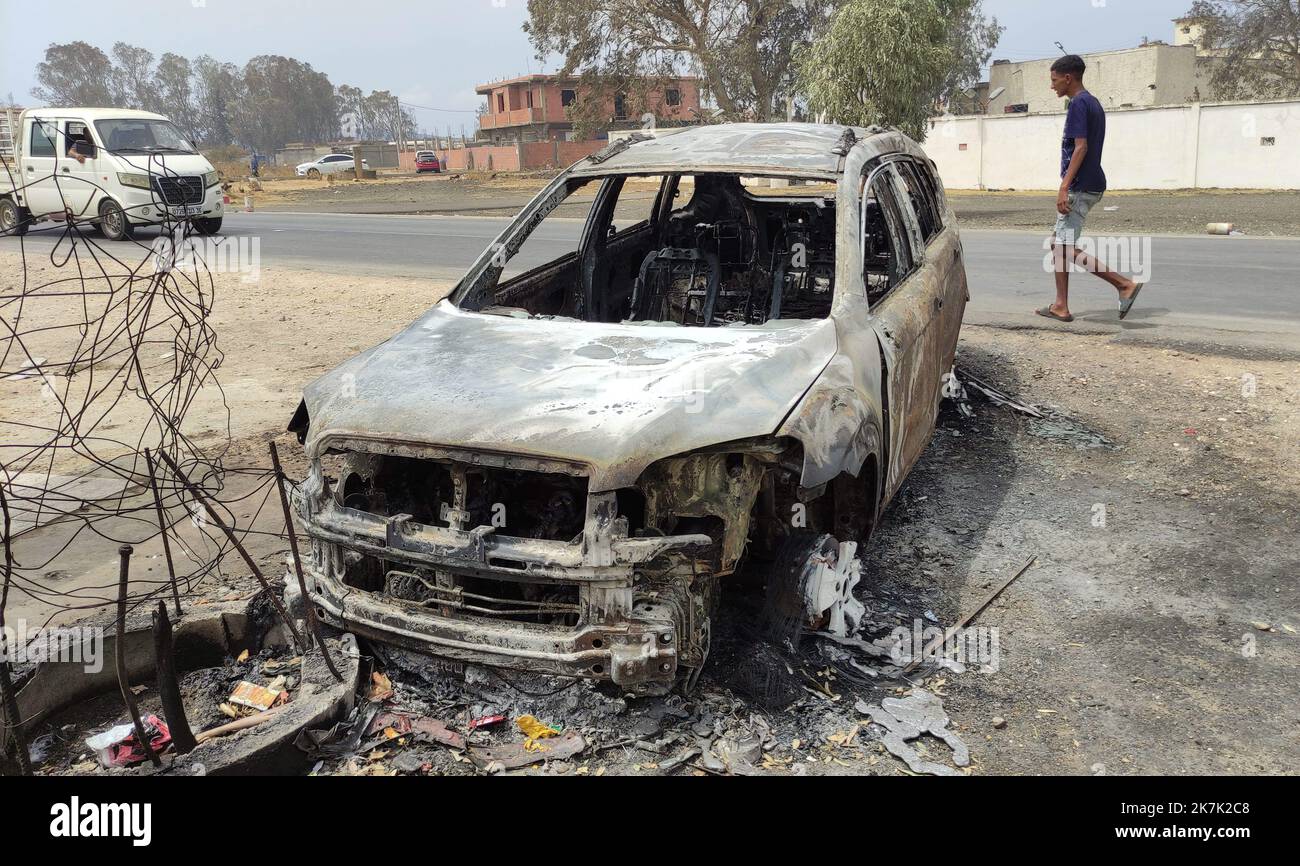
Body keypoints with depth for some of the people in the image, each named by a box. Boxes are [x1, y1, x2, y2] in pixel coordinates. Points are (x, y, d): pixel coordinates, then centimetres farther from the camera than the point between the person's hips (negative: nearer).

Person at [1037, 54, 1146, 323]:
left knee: (1065, 248, -9)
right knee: (1058, 243, 12)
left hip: (1079, 187, -10)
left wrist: (1064, 187, -24)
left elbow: (1081, 147, -21)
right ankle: (1061, 306, 13)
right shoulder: (1093, 103, 18)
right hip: (1092, 184, 10)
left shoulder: (1078, 104, -13)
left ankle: (1125, 283, -11)